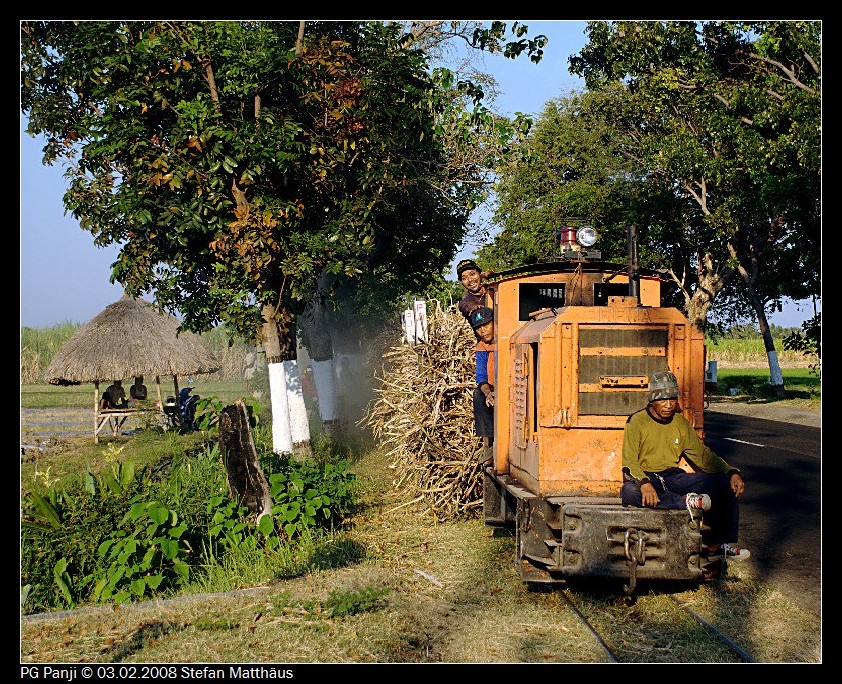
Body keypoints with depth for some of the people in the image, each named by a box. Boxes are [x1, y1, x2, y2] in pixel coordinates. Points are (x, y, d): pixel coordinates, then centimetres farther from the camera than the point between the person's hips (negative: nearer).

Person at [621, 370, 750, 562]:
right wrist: (644, 483, -35)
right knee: (629, 493, -41)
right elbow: (629, 463, -15)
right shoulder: (637, 422, -7)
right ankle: (687, 502, -33)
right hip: (645, 477, -5)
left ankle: (715, 545, -13)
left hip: (673, 477, 5)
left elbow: (702, 455, 11)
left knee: (725, 483, -12)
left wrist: (731, 472, -5)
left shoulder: (680, 423, 9)